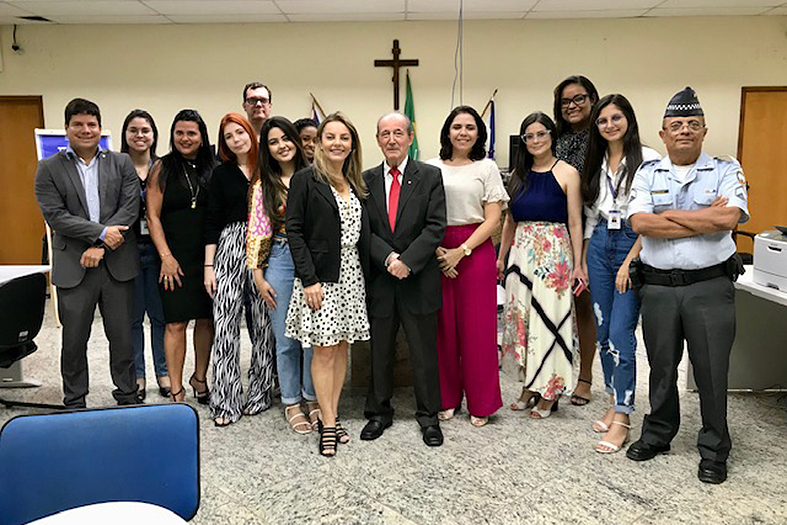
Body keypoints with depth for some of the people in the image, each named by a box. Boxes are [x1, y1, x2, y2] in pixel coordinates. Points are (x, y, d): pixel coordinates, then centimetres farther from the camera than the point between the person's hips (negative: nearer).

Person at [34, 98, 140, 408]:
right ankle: (74, 403, 24)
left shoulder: (122, 164, 8)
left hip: (117, 265, 1)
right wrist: (101, 232, -14)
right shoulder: (49, 169, 5)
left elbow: (130, 208, -3)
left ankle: (127, 397, 23)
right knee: (74, 339, 8)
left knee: (122, 336, 8)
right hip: (73, 267, 0)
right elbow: (55, 216, -6)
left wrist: (99, 246, -11)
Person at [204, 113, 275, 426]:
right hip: (229, 250, 0)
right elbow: (212, 222, 5)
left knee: (262, 323, 5)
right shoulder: (221, 174, 8)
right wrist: (208, 266, -1)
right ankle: (225, 401, 4)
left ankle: (260, 393, 19)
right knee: (225, 324, -4)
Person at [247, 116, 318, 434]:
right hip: (280, 261, 0)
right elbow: (257, 231, 3)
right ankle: (292, 403, 22)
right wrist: (258, 276, -1)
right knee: (286, 338, 6)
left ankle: (313, 399, 23)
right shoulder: (263, 185, 4)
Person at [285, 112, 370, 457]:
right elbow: (294, 231, -9)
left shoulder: (356, 184, 13)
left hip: (352, 275, 6)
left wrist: (365, 275, 8)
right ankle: (328, 425, 9)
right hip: (320, 276, -6)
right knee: (324, 350, -1)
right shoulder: (305, 180, -5)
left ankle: (331, 416, 22)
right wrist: (309, 279, -15)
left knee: (342, 347, 10)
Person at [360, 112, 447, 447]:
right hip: (378, 280, 2)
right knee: (379, 351, 13)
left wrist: (406, 261, -17)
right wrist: (389, 259, -15)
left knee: (424, 352, 9)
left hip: (419, 279, -2)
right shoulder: (366, 180, 6)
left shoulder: (430, 176, 0)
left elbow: (435, 227, -8)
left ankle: (428, 415, 26)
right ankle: (379, 412, 30)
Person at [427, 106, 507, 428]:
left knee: (477, 327, 1)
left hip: (475, 250, -1)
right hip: (437, 252, 2)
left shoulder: (486, 168, 5)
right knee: (443, 326, 5)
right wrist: (436, 251, -9)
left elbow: (493, 220, -1)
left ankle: (480, 403, 15)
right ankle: (446, 398, 20)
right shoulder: (432, 168, 9)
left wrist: (461, 251, -11)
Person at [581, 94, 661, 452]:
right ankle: (614, 403, 23)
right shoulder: (596, 163, 13)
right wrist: (583, 261, 14)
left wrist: (629, 262, -15)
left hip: (633, 247, -6)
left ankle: (622, 419, -1)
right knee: (603, 332, 9)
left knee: (620, 334, -9)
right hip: (600, 246, 6)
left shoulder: (647, 159, -6)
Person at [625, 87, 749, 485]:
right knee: (661, 367, 14)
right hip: (658, 287, 2)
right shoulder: (648, 173, 7)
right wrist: (705, 219, -11)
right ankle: (658, 434, 32)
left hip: (710, 286, -1)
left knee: (711, 370, 5)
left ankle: (714, 450, 22)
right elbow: (640, 223, -11)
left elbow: (728, 217, -16)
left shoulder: (726, 170, 3)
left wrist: (668, 215, -11)